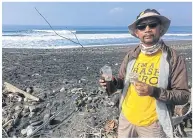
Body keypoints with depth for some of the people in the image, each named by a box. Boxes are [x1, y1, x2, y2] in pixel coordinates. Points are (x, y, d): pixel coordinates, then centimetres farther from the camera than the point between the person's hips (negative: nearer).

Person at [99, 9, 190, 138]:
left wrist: (154, 91, -27)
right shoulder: (131, 54, -4)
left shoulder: (174, 58, -15)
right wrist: (113, 82, -13)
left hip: (152, 124, -3)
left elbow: (183, 95, -13)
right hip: (126, 117, 4)